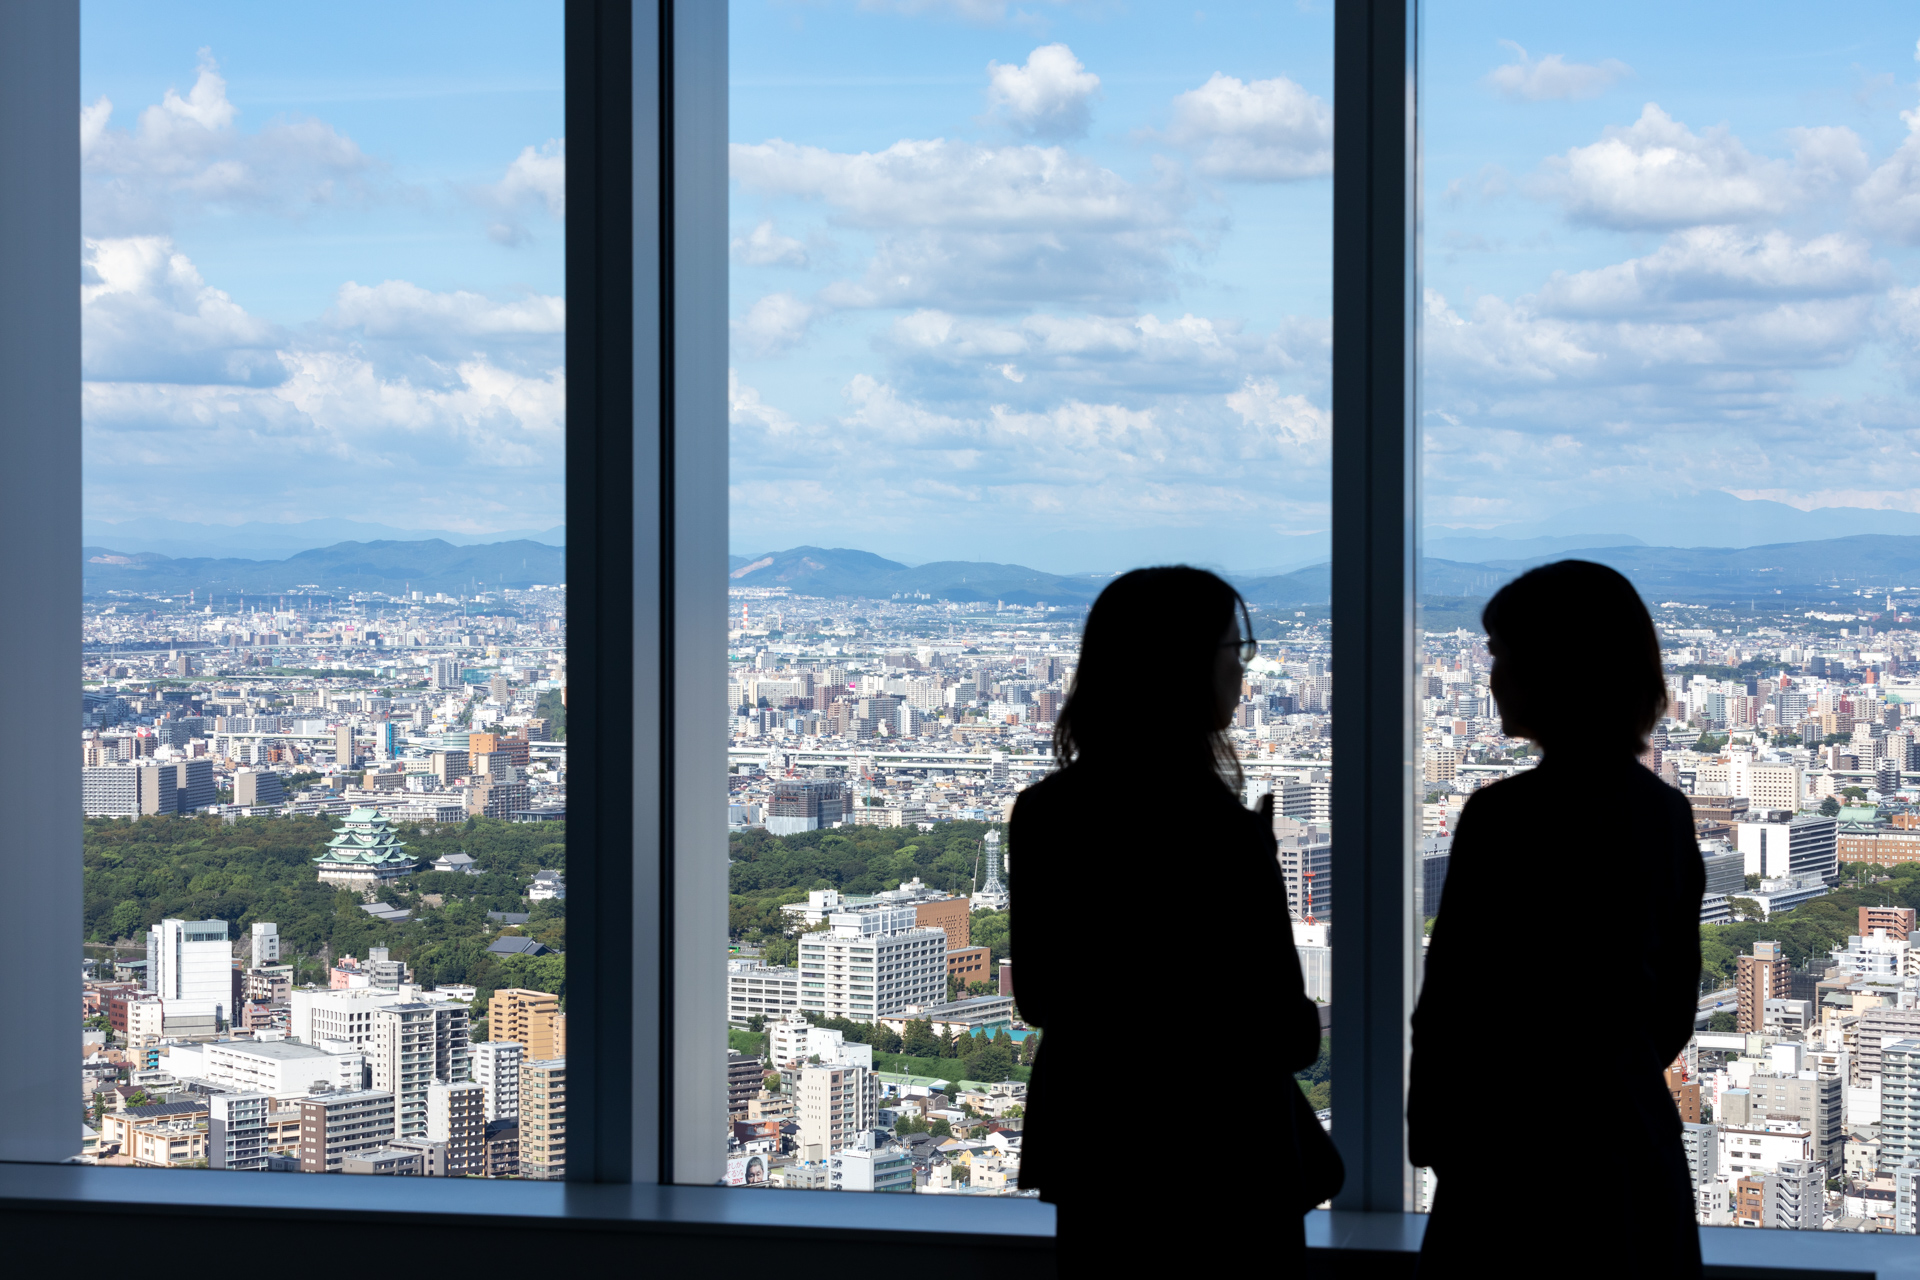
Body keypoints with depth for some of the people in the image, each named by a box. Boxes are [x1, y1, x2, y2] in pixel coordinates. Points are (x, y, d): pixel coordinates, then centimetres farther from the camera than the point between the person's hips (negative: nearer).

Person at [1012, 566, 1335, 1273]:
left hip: (1093, 1150, 7)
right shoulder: (1216, 831, -20)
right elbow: (1281, 1033, -16)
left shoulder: (1044, 812, 0)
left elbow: (1037, 996, 9)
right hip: (1218, 1162, -6)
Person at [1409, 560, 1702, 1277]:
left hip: (1530, 1162, -7)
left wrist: (1433, 1134, 0)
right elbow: (1676, 1003, 13)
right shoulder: (1666, 812, 6)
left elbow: (1453, 1005, -13)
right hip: (1645, 1151, 7)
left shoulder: (1508, 817, -16)